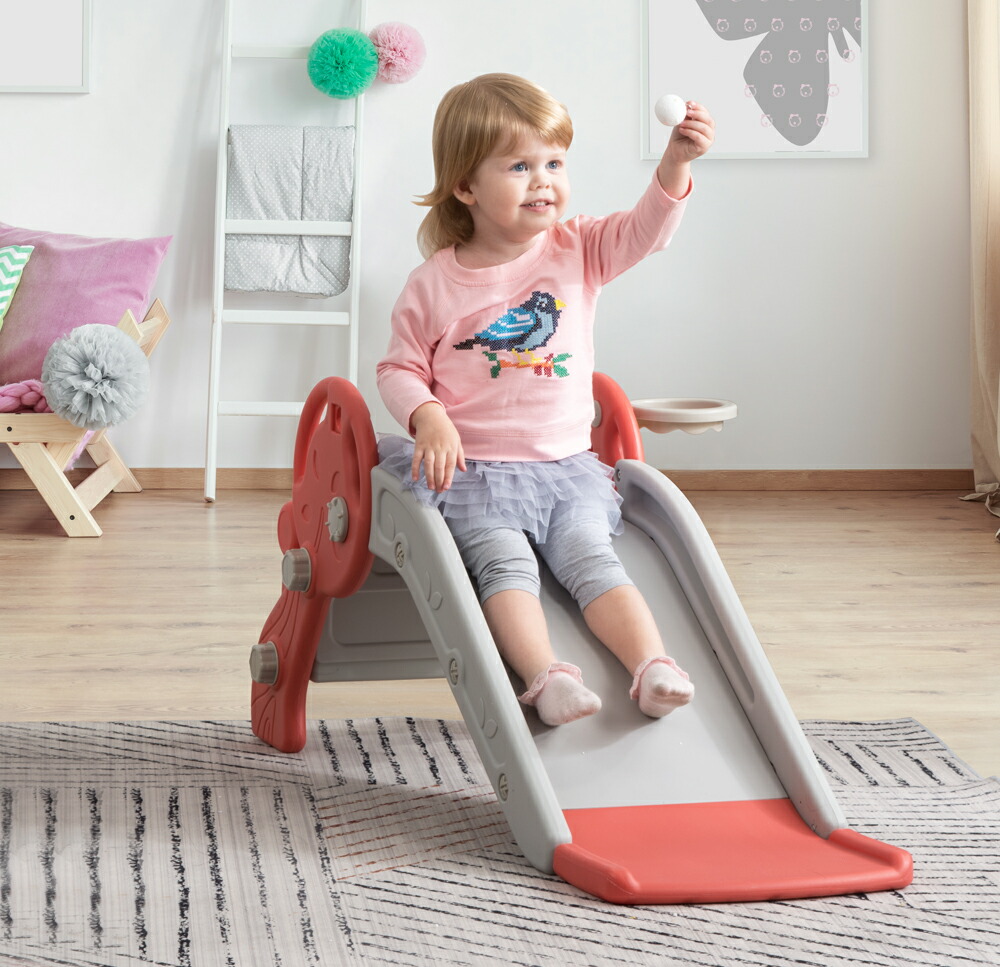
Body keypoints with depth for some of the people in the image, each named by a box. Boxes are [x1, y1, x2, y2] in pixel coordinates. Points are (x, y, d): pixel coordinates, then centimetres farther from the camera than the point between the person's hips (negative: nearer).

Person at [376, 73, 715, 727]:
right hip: (474, 471, -2)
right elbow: (400, 369, 4)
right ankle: (544, 676, -37)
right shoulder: (434, 285, -1)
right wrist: (428, 418, -16)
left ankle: (653, 666, -29)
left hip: (567, 467, 2)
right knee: (505, 562, -24)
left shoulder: (577, 251, 5)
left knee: (592, 559, -18)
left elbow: (644, 232, -8)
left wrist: (675, 165, -25)